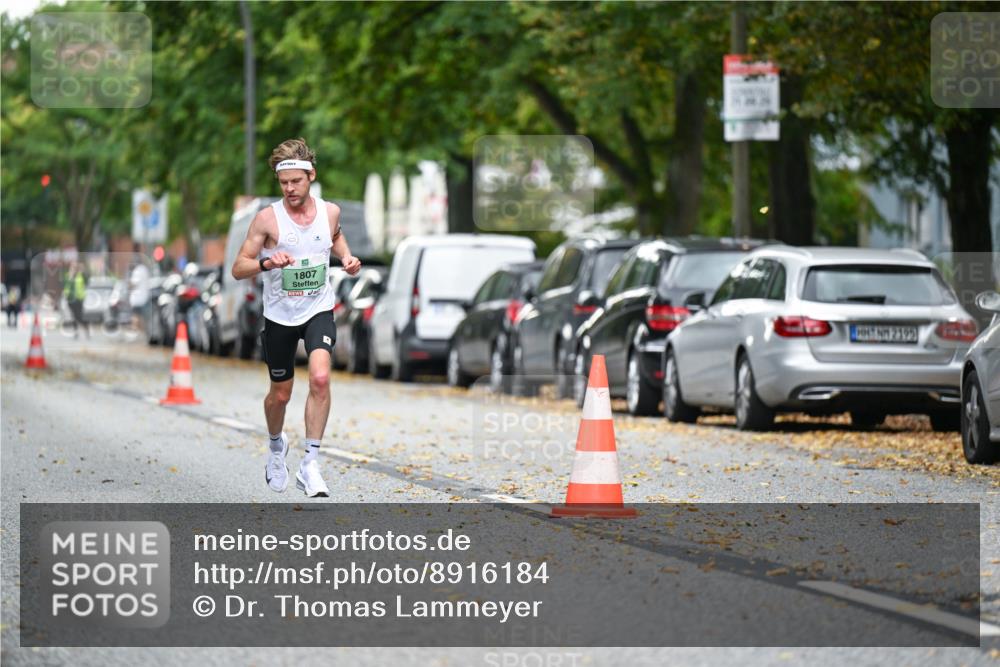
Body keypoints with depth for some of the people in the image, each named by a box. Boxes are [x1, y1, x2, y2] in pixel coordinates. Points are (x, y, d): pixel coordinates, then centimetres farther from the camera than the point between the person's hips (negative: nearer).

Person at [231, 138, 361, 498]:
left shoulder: (330, 211, -3)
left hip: (318, 310, 1)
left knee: (320, 377, -23)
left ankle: (310, 464, -17)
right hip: (280, 316, -1)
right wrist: (266, 263, -31)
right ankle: (276, 445, 45)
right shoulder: (267, 219, -13)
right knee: (280, 395, 11)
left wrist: (347, 257, 3)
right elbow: (238, 268, -12)